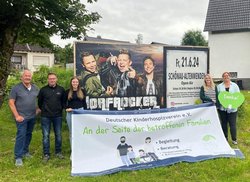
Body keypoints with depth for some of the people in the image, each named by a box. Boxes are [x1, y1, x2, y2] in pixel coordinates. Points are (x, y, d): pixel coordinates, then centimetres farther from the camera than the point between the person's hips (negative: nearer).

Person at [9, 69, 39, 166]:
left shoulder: (35, 88, 6)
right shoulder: (16, 88, -7)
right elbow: (11, 102, -9)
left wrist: (38, 108, 7)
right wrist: (17, 116, -13)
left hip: (32, 117, 5)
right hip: (21, 117, -5)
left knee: (28, 135, 14)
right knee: (21, 135, -7)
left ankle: (25, 151, 30)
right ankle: (18, 157, 0)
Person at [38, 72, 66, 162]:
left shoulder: (61, 89, 4)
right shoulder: (43, 90, -1)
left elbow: (63, 101, 14)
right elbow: (40, 102, 10)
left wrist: (60, 109, 8)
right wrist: (44, 110, 12)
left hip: (58, 116, 2)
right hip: (46, 116, -1)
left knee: (58, 135, 9)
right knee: (45, 135, 2)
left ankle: (58, 152, 23)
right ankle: (46, 154, 12)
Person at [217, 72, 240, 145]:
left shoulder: (234, 85, 8)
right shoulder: (219, 86, 8)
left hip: (232, 108, -1)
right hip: (222, 108, 1)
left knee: (232, 124, -2)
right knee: (224, 123, 11)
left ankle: (234, 139, 9)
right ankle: (225, 138, 22)